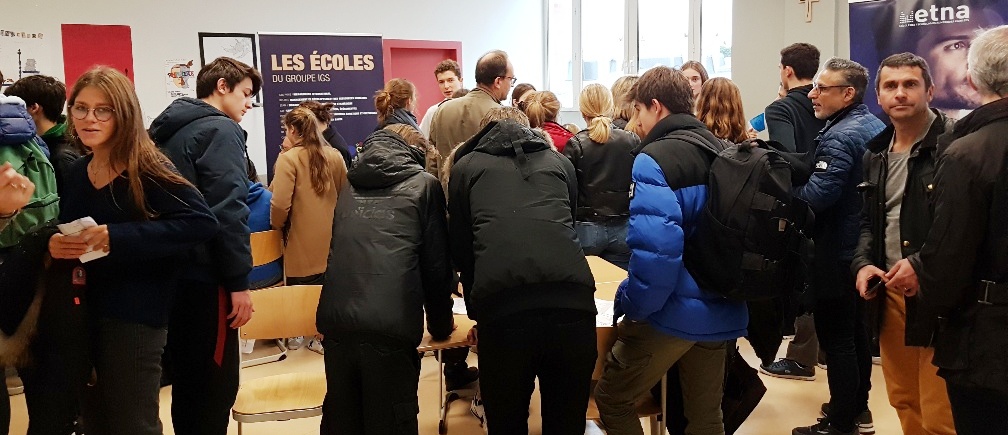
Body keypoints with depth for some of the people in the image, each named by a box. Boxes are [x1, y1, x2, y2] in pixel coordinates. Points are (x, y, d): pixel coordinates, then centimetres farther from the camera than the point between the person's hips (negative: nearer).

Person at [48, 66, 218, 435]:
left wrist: (117, 237, -26)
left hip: (135, 314, -7)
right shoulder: (74, 173, 7)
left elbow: (202, 222, -25)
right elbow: (62, 232, 17)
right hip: (84, 311, 7)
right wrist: (53, 244, -8)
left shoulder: (146, 168, -14)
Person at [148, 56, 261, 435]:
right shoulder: (221, 130, -10)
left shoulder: (168, 130, 16)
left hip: (172, 274, 9)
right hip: (206, 278, -9)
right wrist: (239, 282, -18)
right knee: (215, 384, -1)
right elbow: (227, 211, -20)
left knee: (187, 379, 19)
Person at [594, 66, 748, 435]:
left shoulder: (654, 159, -15)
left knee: (612, 400, 10)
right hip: (723, 311, 8)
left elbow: (654, 246, -27)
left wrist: (631, 304, -13)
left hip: (675, 311, -7)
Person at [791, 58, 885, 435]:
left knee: (836, 338, -2)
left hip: (837, 252, -10)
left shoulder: (840, 136, -21)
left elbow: (815, 195, -30)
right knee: (856, 331, 20)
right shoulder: (875, 126, 9)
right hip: (864, 246, 10)